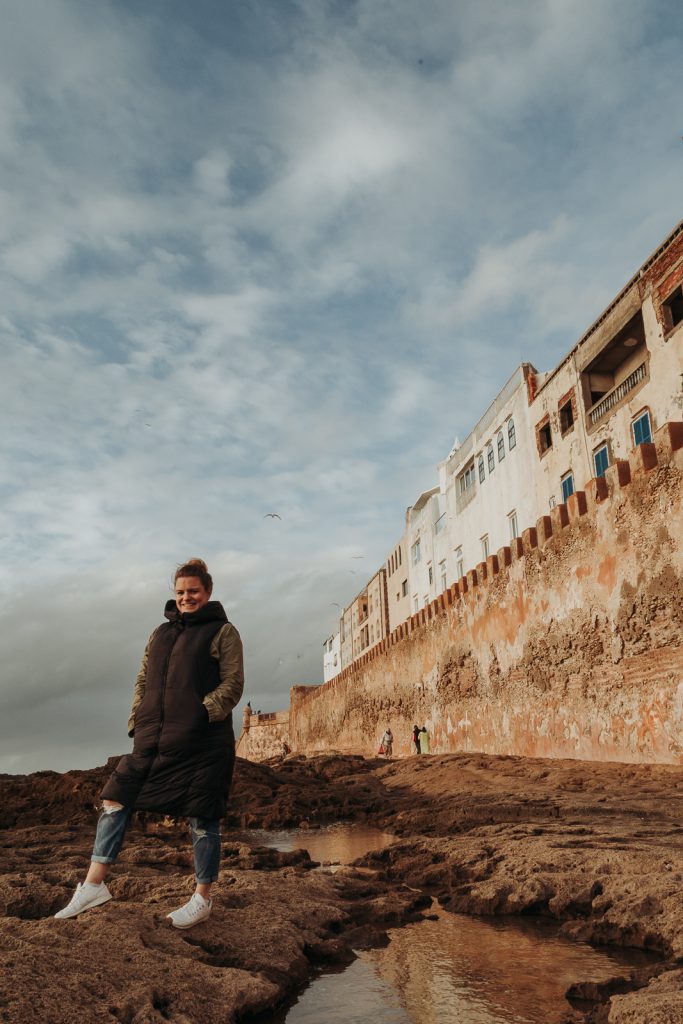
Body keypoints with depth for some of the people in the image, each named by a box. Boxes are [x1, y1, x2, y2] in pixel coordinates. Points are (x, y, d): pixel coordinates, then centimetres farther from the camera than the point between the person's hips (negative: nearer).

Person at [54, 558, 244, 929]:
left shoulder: (222, 631, 0)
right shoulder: (161, 633, 18)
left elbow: (233, 684, -7)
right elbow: (143, 681, 20)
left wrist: (203, 713, -18)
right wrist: (137, 723, 9)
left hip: (201, 743, -6)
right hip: (153, 740, 6)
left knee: (202, 819, 3)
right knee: (114, 800, 4)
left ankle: (202, 899, 20)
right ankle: (94, 884, 17)